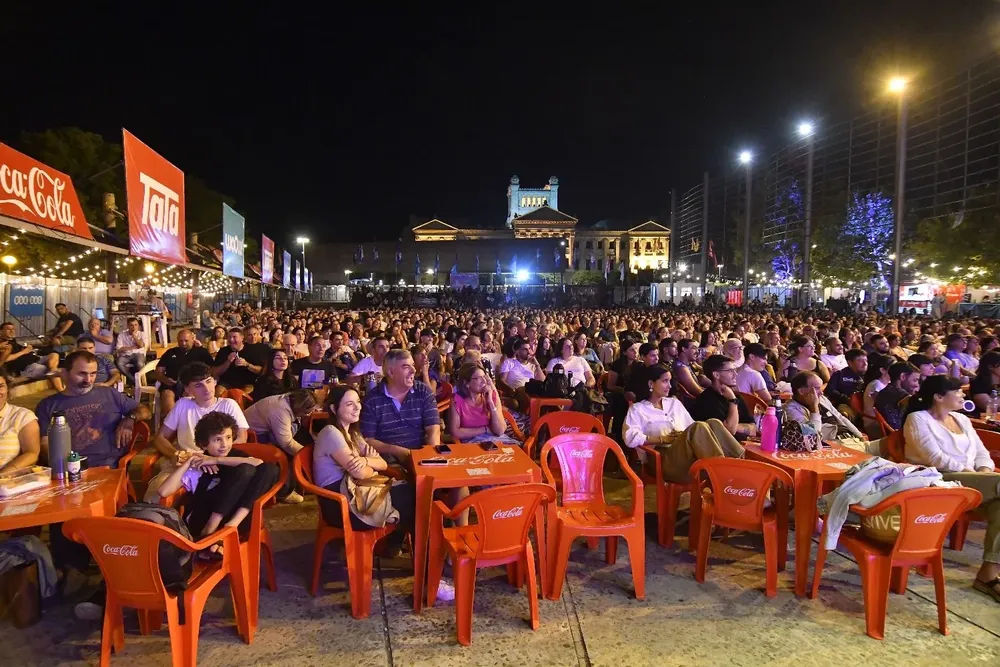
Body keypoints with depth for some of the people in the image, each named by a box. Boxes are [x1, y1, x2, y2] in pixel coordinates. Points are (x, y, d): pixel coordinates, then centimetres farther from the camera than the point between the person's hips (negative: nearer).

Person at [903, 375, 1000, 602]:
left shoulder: (962, 419, 23)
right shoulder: (917, 419, -1)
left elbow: (981, 452, 17)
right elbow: (936, 459, -12)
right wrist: (970, 472, -16)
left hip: (975, 481, 7)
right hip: (940, 481, -7)